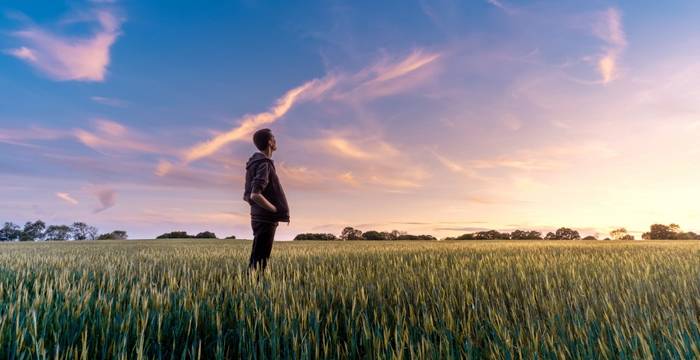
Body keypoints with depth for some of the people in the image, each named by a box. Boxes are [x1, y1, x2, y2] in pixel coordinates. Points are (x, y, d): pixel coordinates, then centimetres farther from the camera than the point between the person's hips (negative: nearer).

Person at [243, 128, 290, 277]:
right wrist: (277, 210, -16)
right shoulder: (264, 164, -15)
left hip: (260, 218, 10)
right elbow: (255, 195, -26)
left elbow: (247, 196, 18)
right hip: (266, 220, -9)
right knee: (258, 261, -5)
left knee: (256, 260, 14)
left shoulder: (255, 163, 15)